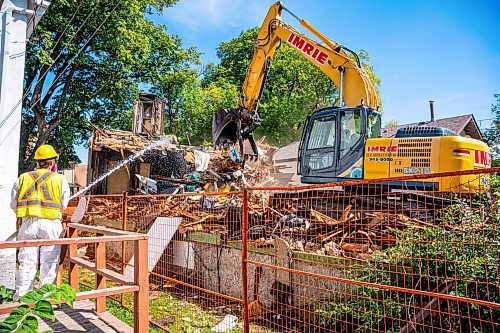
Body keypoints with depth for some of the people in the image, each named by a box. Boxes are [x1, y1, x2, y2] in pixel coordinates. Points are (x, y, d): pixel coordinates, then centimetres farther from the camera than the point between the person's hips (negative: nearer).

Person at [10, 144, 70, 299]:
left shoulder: (23, 178, 7)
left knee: (26, 262, 10)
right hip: (50, 223, -3)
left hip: (27, 223, 3)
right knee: (49, 262, 5)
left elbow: (14, 204, 10)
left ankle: (22, 296, 14)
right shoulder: (60, 179, -1)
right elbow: (63, 205, 3)